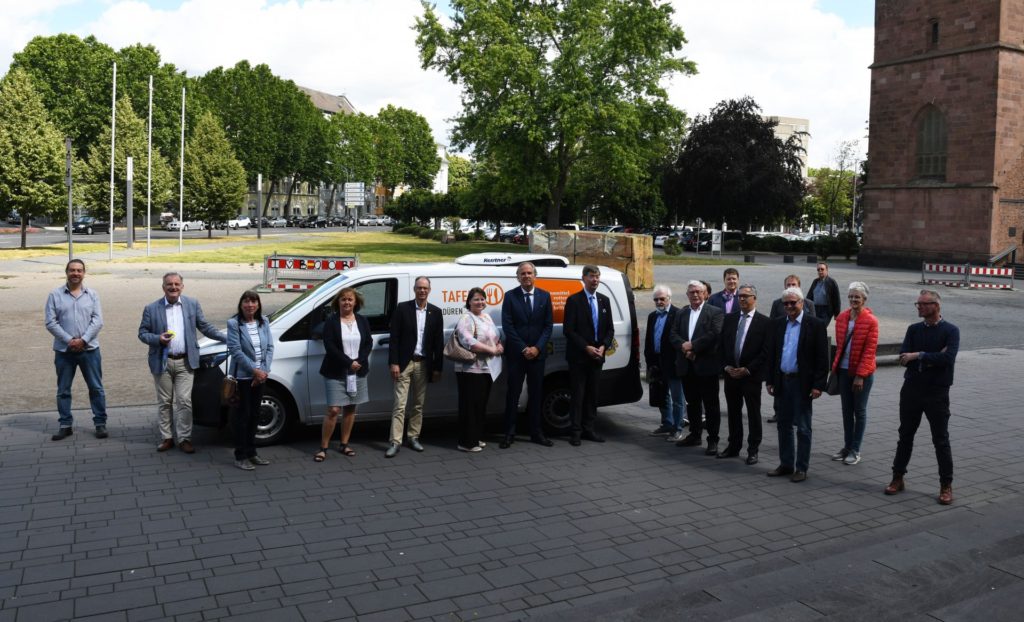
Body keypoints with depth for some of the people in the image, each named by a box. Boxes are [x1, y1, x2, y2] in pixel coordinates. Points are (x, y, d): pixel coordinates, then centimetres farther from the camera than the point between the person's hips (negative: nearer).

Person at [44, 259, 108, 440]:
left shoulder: (92, 294, 3)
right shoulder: (55, 295, 0)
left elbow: (98, 321, -4)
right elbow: (50, 322, -5)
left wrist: (83, 340, -15)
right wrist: (69, 340, -14)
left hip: (89, 349, 0)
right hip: (64, 350, 0)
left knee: (96, 388, 4)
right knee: (63, 390, 8)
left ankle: (100, 423, 12)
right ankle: (65, 425, 18)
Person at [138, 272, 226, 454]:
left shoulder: (193, 304, 4)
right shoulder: (151, 308, 1)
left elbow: (205, 327, 9)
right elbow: (142, 333, 4)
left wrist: (227, 338, 1)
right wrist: (158, 338, -16)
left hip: (185, 362, 0)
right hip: (162, 362, 0)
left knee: (184, 401, -3)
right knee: (164, 402, 8)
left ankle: (184, 438, 8)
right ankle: (166, 438, 19)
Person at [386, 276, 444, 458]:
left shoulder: (435, 312, 5)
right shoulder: (402, 308, -2)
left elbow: (439, 342, 5)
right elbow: (394, 338, -5)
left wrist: (437, 368, 2)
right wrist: (394, 363, -11)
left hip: (423, 364, 3)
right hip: (404, 363, -3)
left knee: (418, 404, 11)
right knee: (400, 404, -5)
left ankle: (413, 437, 23)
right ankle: (395, 442, -4)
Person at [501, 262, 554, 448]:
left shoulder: (544, 296, 6)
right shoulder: (510, 296, -1)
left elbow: (548, 325, 4)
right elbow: (507, 326, -6)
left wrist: (537, 348, -8)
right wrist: (523, 348, -11)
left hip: (537, 353, 2)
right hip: (516, 353, -2)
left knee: (536, 394, 8)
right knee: (513, 393, 2)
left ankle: (536, 433, 16)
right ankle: (509, 433, 8)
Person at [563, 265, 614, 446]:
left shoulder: (604, 300, 10)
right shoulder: (574, 300, -6)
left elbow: (610, 329, 12)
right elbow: (568, 330, -10)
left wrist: (603, 347, -5)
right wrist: (586, 348, -15)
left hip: (597, 355, 5)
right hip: (578, 356, -5)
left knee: (592, 394, 9)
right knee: (577, 394, -1)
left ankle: (588, 429, 17)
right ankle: (575, 431, 3)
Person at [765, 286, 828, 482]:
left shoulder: (815, 325, -7)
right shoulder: (778, 324, 7)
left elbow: (822, 358, -9)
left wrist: (818, 385, -13)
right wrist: (770, 381, 7)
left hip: (802, 383, -5)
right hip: (782, 381, 5)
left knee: (803, 428, 4)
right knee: (784, 425, 12)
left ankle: (801, 468, 12)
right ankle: (786, 464, 22)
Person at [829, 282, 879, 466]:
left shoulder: (871, 321, -11)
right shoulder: (841, 318, 5)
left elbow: (870, 351, -13)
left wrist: (860, 375, -16)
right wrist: (836, 366, 7)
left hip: (862, 374, -5)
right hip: (844, 371, 5)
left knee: (859, 411, 5)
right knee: (846, 411, 12)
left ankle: (855, 450, 13)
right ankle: (847, 446, 23)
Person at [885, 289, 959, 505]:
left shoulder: (950, 331, -5)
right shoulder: (914, 329, 6)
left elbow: (948, 358, -21)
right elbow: (903, 357, -7)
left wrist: (919, 355, -16)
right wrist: (932, 358, -16)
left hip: (937, 392, -4)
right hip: (911, 390, 4)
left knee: (941, 440, 3)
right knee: (905, 436, 12)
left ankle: (946, 486, 12)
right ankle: (898, 478, 22)